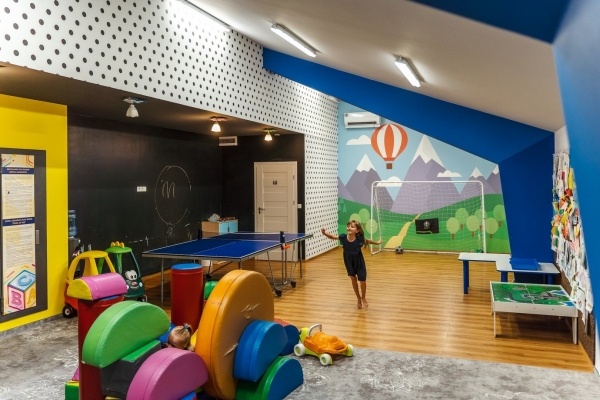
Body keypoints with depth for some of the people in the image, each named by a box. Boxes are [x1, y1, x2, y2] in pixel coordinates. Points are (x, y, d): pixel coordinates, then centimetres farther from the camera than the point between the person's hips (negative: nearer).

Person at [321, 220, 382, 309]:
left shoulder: (359, 239, -26)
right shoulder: (343, 237, -23)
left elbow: (367, 241, -5)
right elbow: (333, 237, -8)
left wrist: (377, 242, 10)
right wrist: (325, 233, -26)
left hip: (359, 262, -2)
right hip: (349, 262, 2)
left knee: (362, 281, 2)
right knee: (353, 280, 15)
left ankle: (363, 298, 34)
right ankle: (359, 299, 36)